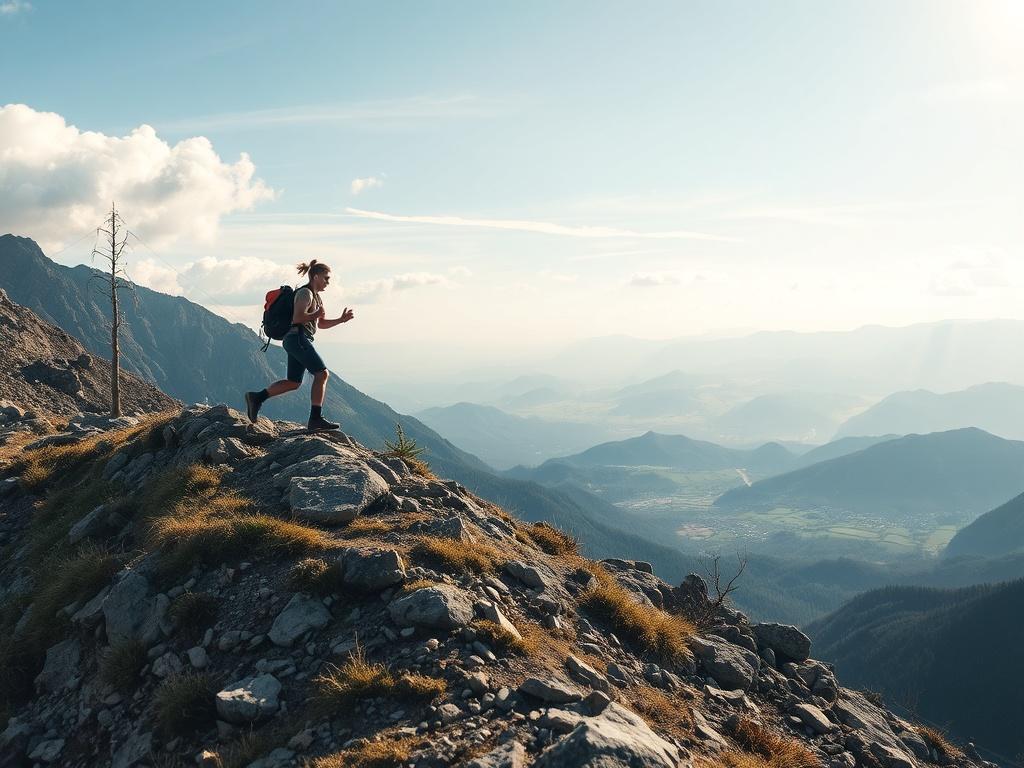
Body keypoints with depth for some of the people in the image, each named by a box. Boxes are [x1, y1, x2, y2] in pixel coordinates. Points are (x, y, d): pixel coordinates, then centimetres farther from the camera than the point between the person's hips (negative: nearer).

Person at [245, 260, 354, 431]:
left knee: (293, 382, 11)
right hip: (298, 338, -11)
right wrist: (316, 314, -12)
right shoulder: (305, 293, -9)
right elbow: (297, 318, -21)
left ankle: (256, 398, 13)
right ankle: (316, 419, -13)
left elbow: (322, 324, 26)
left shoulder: (315, 296, 22)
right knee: (322, 373, -13)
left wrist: (341, 320, 14)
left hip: (297, 341, 11)